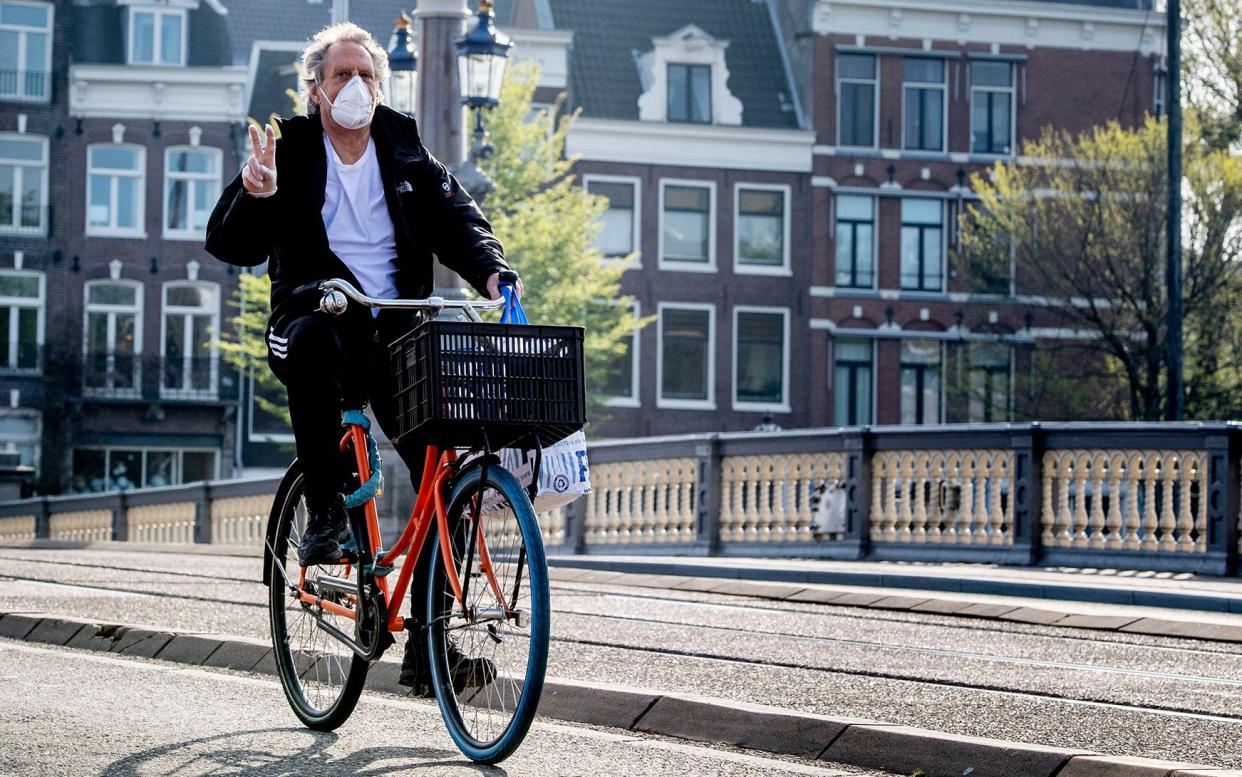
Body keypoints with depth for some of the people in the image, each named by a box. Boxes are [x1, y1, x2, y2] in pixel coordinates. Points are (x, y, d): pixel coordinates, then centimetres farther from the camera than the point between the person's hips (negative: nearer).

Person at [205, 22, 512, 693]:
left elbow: (457, 221, 8)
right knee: (314, 341, -41)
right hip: (317, 314, -3)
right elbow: (229, 246, -3)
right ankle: (325, 508, -26)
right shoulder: (288, 151, 4)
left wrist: (491, 273, -13)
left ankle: (425, 644, -5)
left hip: (395, 334, 3)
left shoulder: (406, 153, 14)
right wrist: (255, 196, -24)